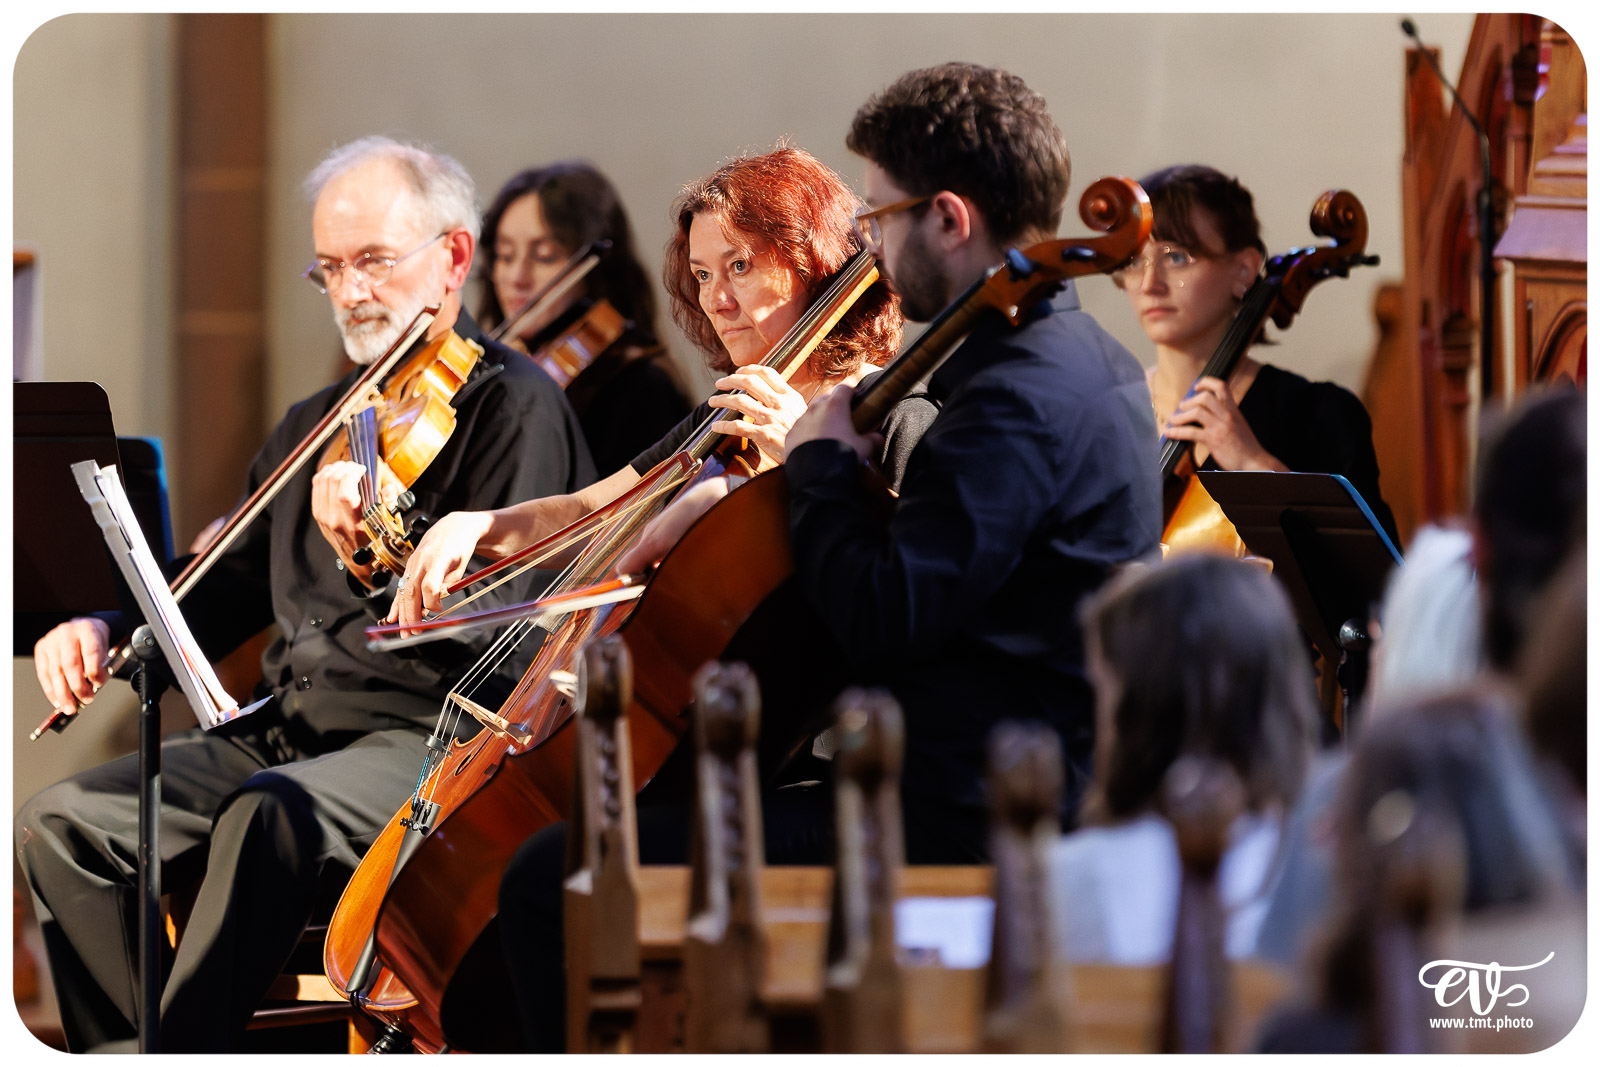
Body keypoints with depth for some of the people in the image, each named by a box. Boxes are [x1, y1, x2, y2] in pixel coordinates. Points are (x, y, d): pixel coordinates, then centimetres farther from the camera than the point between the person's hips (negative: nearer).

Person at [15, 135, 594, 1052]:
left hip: (429, 743, -8)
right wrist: (110, 632, 7)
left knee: (267, 817, -37)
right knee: (61, 822, -10)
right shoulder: (319, 423, 21)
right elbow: (231, 591, 26)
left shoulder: (516, 406, -4)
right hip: (285, 730, 8)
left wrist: (376, 560, -34)